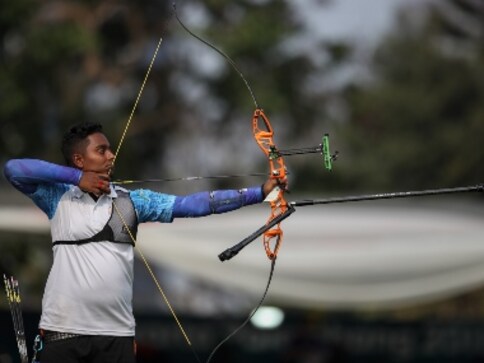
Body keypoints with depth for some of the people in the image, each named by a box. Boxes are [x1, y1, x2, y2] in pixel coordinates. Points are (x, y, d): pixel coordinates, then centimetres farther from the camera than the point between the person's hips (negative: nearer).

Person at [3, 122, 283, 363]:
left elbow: (192, 204, 3)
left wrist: (259, 193, -4)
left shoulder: (131, 200, 9)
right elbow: (14, 169, -8)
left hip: (117, 332, 2)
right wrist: (77, 177, -7)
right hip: (63, 329, -2)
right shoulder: (59, 197, 4)